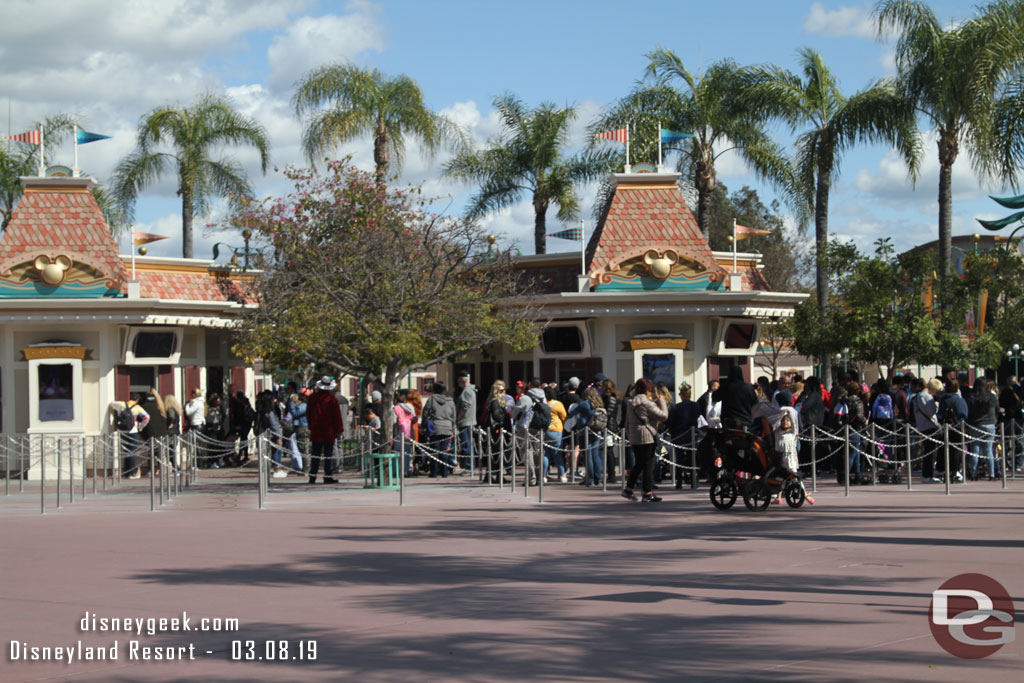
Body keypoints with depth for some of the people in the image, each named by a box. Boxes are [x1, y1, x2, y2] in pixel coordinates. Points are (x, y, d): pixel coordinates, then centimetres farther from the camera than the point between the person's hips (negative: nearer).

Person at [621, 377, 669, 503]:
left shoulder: (631, 403, 11)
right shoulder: (647, 403, -12)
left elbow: (627, 424, 17)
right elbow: (663, 416, -12)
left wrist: (629, 435, 25)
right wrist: (661, 401, -1)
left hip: (634, 439, 8)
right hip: (647, 437, -8)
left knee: (639, 464, 17)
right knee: (648, 464, -1)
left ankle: (628, 489, 17)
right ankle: (648, 493, -1)